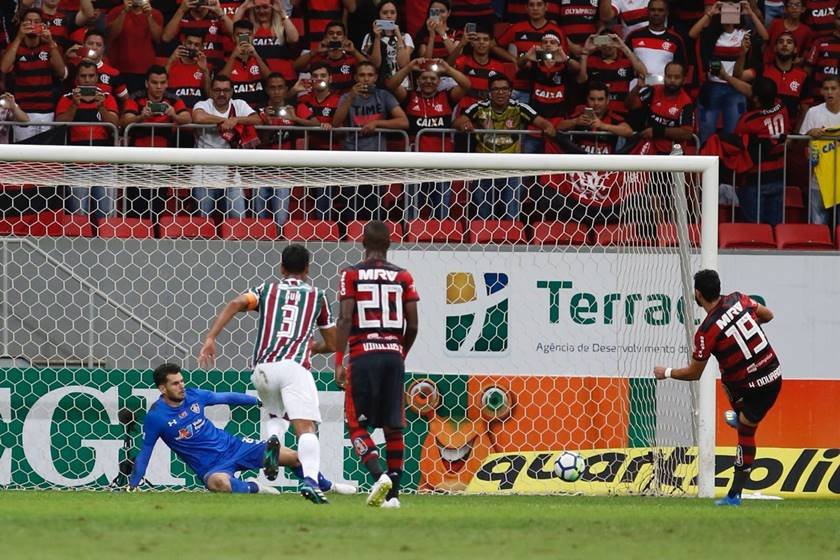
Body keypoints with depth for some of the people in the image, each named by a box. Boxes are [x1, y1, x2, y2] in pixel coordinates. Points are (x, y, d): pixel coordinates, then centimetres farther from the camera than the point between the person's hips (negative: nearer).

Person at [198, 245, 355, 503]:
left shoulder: (267, 289, 20)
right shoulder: (317, 295, 18)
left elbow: (236, 304, -1)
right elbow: (332, 344, 23)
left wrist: (210, 339, -4)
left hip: (263, 368, 3)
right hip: (295, 366, -3)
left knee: (274, 414, 29)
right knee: (306, 427, -14)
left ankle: (272, 439, -5)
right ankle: (310, 479, -39)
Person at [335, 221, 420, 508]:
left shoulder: (351, 275, 0)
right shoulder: (403, 277, 7)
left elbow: (345, 319, -7)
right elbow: (412, 325, 6)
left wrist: (338, 361, -6)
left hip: (363, 356, -3)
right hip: (394, 354, 3)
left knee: (357, 425, 4)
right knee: (393, 427, 8)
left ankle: (379, 475, -19)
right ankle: (393, 493, 6)